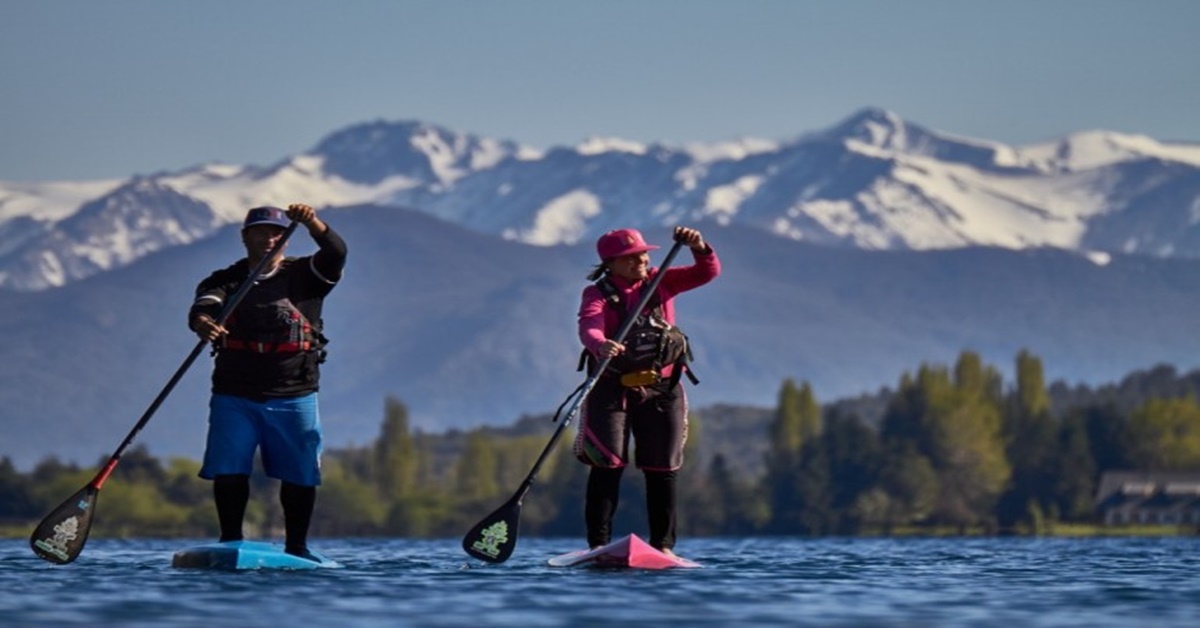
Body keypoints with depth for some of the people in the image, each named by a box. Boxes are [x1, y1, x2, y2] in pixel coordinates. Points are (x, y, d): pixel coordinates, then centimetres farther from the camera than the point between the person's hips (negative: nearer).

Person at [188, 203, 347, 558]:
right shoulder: (225, 281, 8)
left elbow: (335, 254, -12)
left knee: (299, 475, 1)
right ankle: (230, 543, 6)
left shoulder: (303, 276, 7)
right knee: (228, 471, -7)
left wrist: (312, 223, -31)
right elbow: (204, 305, -12)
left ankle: (296, 548, 14)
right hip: (234, 397, 0)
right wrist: (202, 323, -37)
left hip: (293, 398, 0)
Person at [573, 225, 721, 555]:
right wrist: (600, 345, -48)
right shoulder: (598, 294, -5)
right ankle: (598, 544, -7)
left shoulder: (660, 281, 7)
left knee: (661, 469, 5)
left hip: (661, 389, 3)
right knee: (607, 464, -11)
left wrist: (699, 248, -21)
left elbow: (708, 272, 0)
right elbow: (589, 327, -25)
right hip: (612, 389, -3)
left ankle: (663, 545, 12)